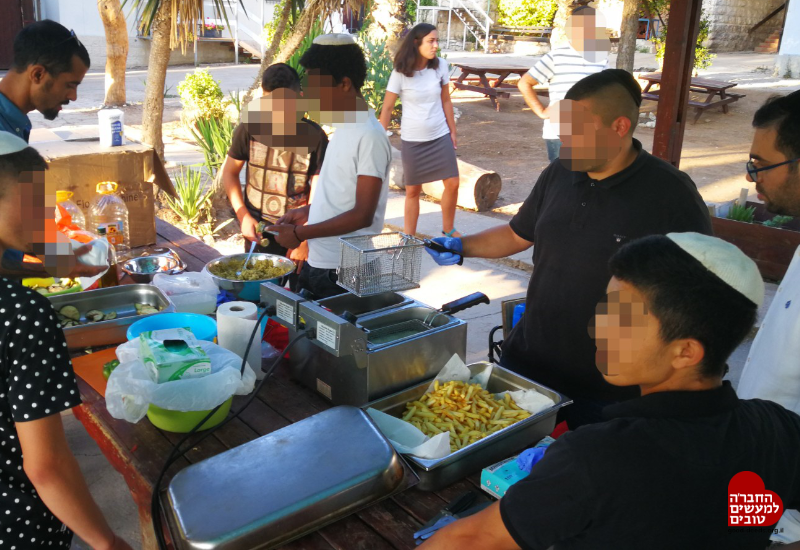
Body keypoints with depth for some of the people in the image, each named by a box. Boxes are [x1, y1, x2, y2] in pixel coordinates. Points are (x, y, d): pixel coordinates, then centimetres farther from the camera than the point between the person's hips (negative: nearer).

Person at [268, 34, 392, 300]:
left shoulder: (369, 136, -18)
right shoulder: (343, 128, 9)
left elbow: (363, 215, -21)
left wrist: (300, 233, -18)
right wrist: (308, 211, 7)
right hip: (316, 263, 9)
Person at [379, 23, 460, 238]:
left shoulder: (441, 66, -3)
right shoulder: (400, 73, -12)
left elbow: (446, 101, 7)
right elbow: (387, 109, -8)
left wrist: (453, 131, 9)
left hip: (440, 136, 3)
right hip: (413, 140, -3)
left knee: (452, 184, -1)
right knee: (412, 190, 5)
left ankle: (448, 229, 20)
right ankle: (408, 238, 16)